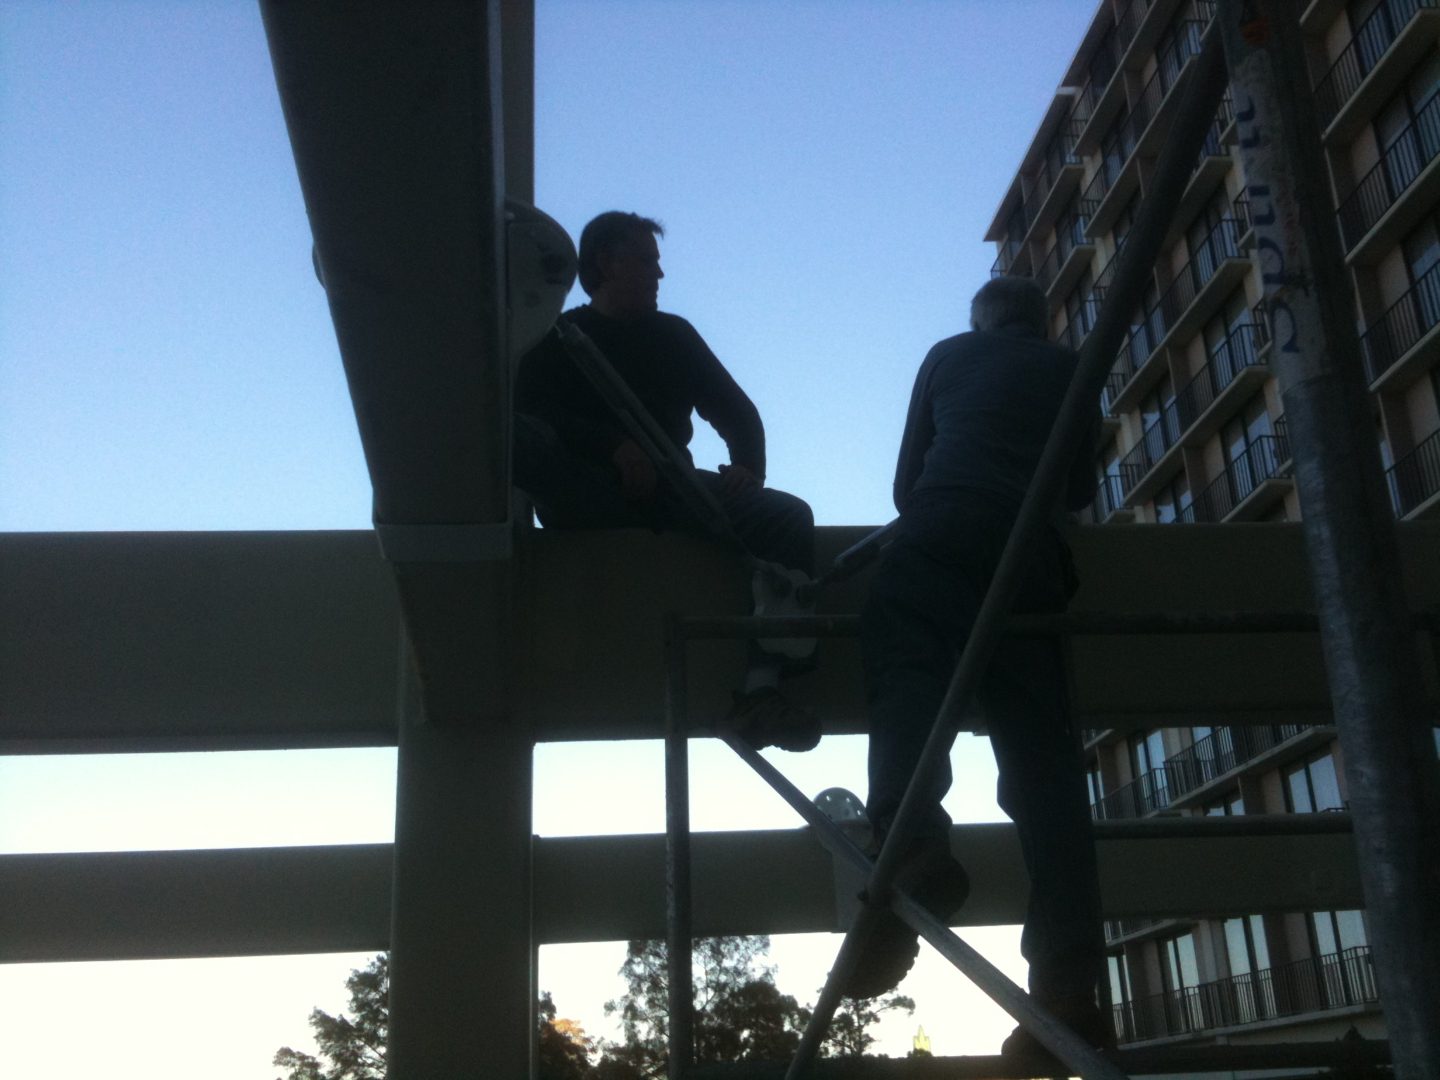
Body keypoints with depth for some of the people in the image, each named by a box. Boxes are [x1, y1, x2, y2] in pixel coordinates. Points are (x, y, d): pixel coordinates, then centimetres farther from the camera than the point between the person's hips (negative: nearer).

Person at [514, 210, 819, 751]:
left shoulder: (673, 334, 23)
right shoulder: (557, 337, 14)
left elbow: (735, 409, 16)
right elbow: (527, 408, -5)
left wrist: (746, 466, -7)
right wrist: (615, 447, -20)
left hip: (664, 489, 3)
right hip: (588, 496, -3)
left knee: (788, 515, -24)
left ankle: (761, 686, -37)